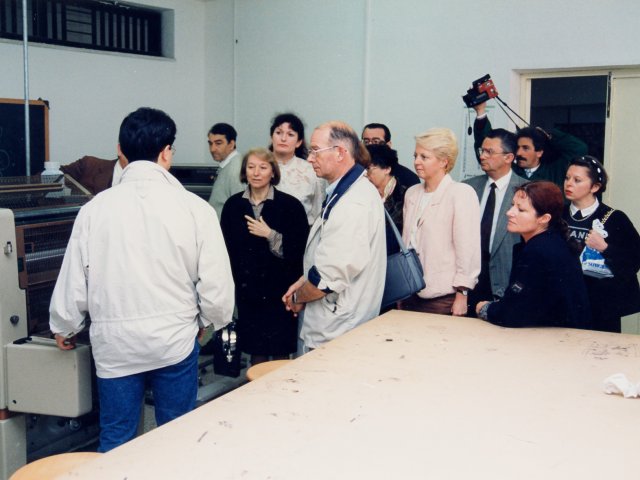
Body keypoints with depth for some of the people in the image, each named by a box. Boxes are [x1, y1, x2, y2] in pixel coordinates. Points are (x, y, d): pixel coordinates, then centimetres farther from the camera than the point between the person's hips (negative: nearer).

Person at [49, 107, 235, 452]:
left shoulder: (96, 208, -8)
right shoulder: (194, 208, -11)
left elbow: (73, 278, -1)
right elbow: (216, 281, -8)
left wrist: (65, 328, 17)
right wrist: (209, 320, 13)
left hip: (115, 344, 1)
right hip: (175, 339, -1)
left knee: (115, 441, 15)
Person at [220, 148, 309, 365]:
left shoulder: (290, 205, -6)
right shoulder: (233, 205, 3)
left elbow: (300, 249, -9)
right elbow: (226, 248, 6)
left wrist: (271, 235, -16)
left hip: (280, 290, -3)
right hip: (246, 289, 3)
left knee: (280, 350, 3)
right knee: (255, 349, 13)